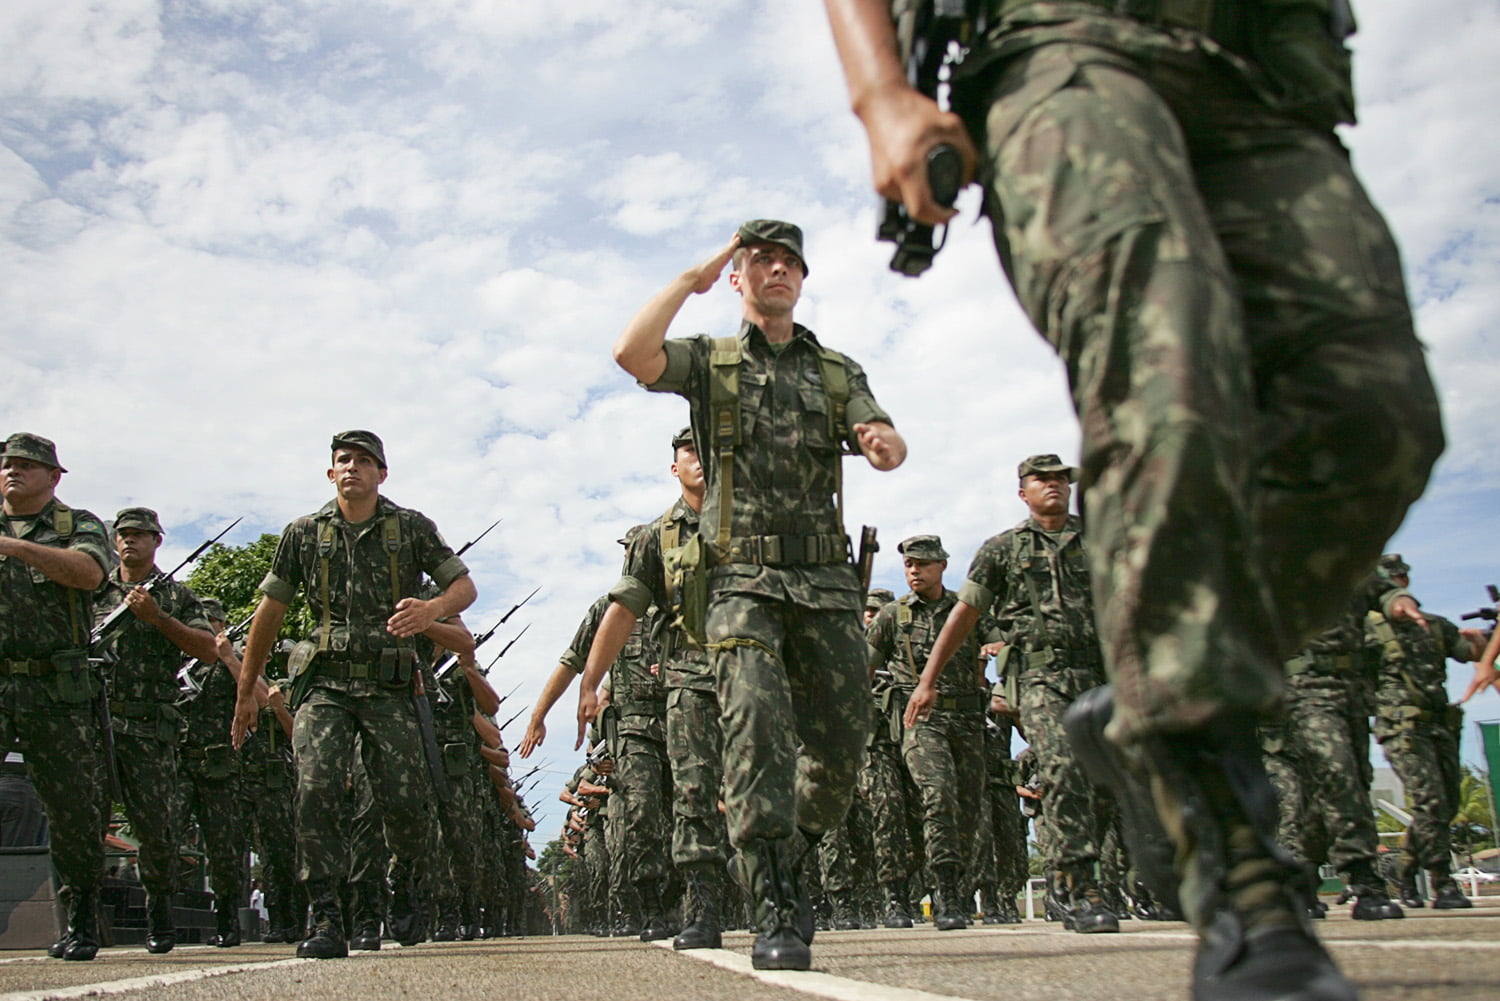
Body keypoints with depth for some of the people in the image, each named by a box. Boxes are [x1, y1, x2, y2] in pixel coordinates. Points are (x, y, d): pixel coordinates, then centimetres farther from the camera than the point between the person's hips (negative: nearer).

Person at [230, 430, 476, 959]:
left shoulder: (411, 528, 7)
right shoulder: (304, 534, 10)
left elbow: (465, 586, 5)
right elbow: (269, 611, 15)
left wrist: (431, 609, -19)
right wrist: (246, 691, 16)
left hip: (390, 687, -1)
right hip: (325, 683, 1)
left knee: (405, 802, -5)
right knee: (316, 790, -17)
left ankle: (406, 889, 26)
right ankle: (326, 921, -10)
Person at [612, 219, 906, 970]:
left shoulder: (838, 372, 18)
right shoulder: (709, 362, 12)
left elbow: (889, 445, 2)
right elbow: (631, 353, -9)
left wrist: (882, 443, -24)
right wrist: (692, 278, 1)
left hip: (825, 579, 3)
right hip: (743, 579, -3)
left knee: (840, 740, 4)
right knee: (758, 728, -19)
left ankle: (785, 857, 30)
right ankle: (776, 915, -17)